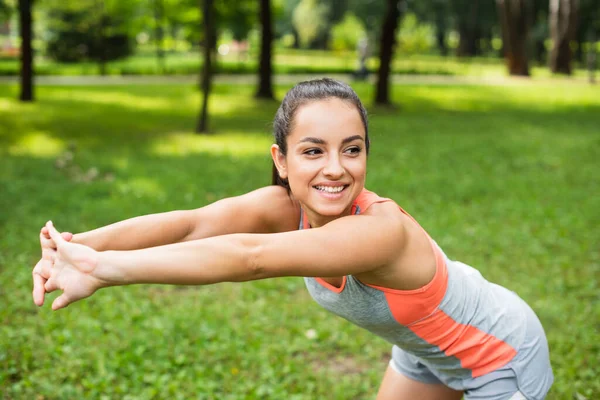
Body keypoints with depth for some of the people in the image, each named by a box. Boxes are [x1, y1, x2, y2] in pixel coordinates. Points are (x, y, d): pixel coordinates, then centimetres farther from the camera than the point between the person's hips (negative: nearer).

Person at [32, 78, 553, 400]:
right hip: (426, 347, 6)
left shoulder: (383, 228, -40)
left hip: (500, 354, -5)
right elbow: (192, 223, -40)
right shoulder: (285, 207, -22)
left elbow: (252, 257, -53)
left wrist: (106, 269, -58)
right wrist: (79, 245, -55)